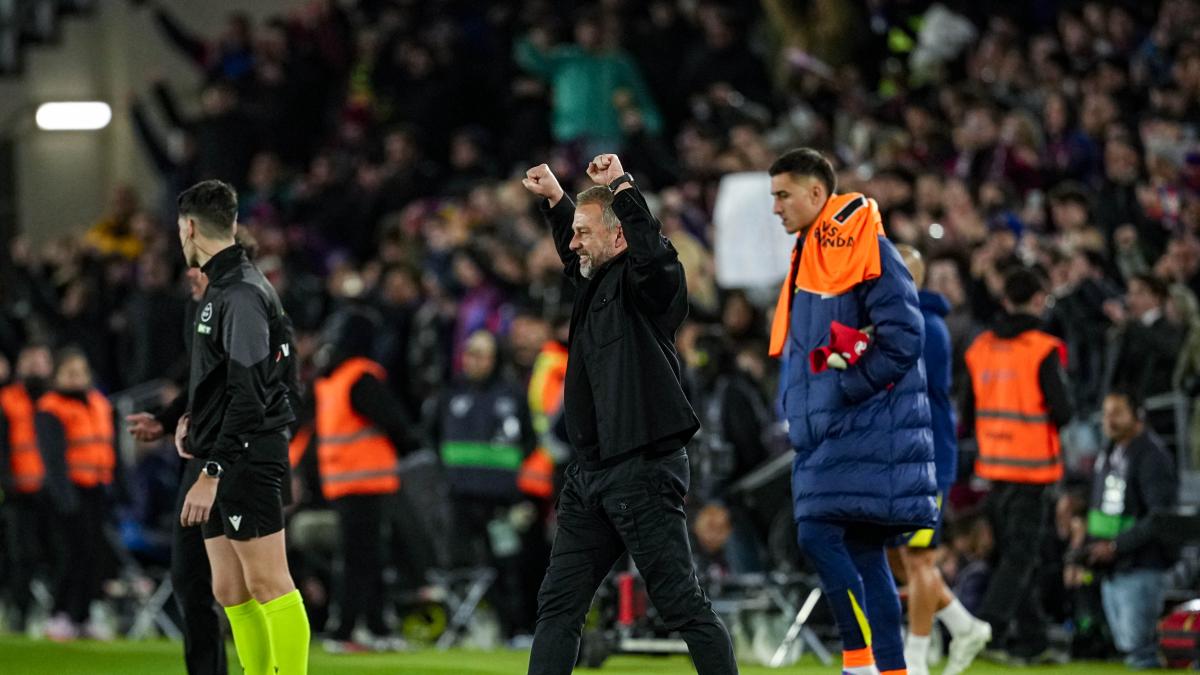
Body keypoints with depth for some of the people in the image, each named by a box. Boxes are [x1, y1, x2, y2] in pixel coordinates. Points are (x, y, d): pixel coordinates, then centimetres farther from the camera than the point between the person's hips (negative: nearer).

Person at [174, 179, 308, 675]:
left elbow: (249, 393, -21)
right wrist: (196, 419, 15)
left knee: (268, 586, -9)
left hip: (248, 460, -10)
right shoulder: (221, 288, 16)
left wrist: (212, 473, -23)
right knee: (231, 593, 10)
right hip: (226, 467, 10)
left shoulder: (242, 294, -15)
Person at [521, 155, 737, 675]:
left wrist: (622, 187, -27)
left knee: (681, 604, -7)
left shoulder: (646, 282, -9)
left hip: (643, 470, -9)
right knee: (557, 606, 7)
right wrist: (554, 199, 37)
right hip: (591, 471, 9)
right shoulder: (597, 282, 16)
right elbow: (574, 258, 39)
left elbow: (652, 254, -33)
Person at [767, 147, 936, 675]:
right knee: (861, 553, 7)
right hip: (826, 434, 9)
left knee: (820, 535, -15)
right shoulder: (809, 255, 19)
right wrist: (802, 412, 10)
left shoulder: (864, 246, -9)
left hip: (865, 429, -9)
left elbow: (903, 335, -16)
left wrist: (847, 389, -15)